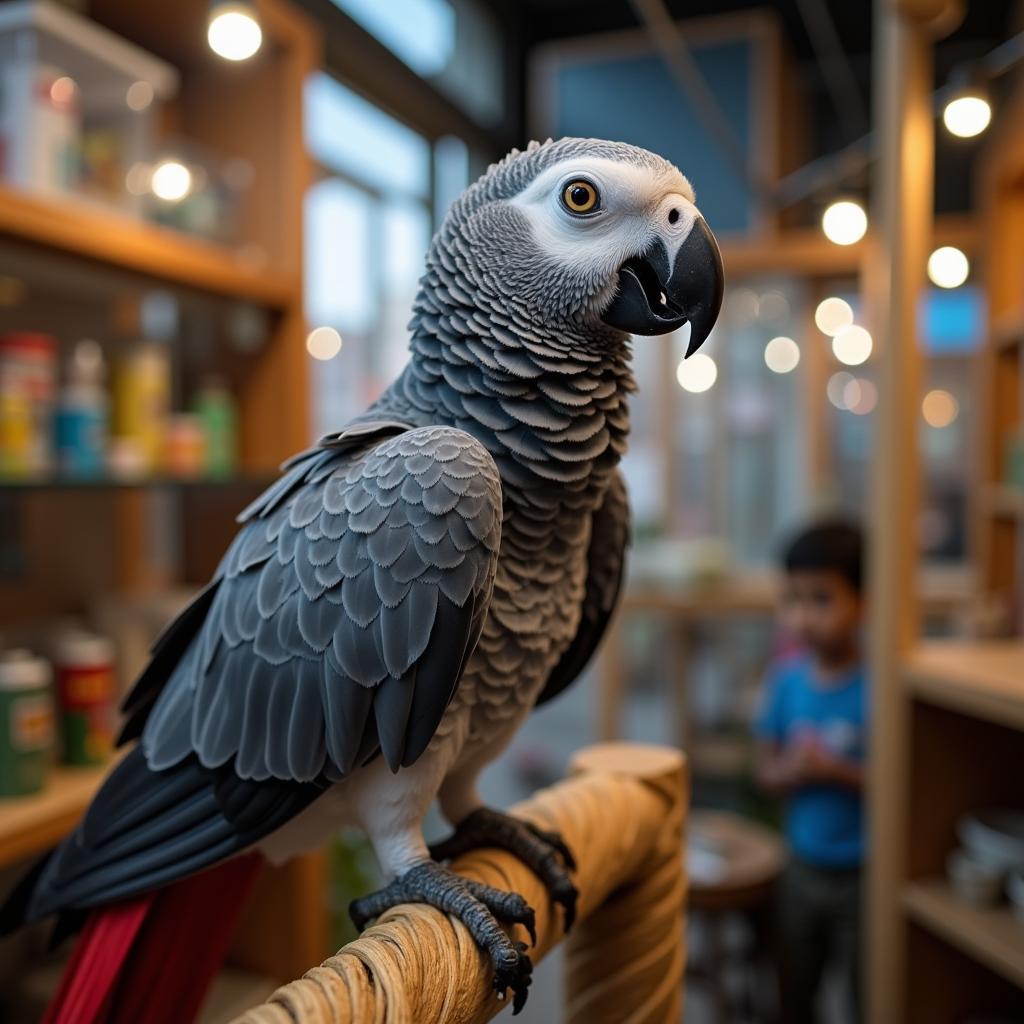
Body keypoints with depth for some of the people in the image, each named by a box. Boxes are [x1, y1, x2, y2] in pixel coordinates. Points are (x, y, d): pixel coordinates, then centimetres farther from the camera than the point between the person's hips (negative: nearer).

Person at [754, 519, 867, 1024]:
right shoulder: (788, 676, -4)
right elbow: (764, 768, 3)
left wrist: (836, 771, -27)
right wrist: (790, 771, -17)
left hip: (862, 875, -5)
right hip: (803, 866, 5)